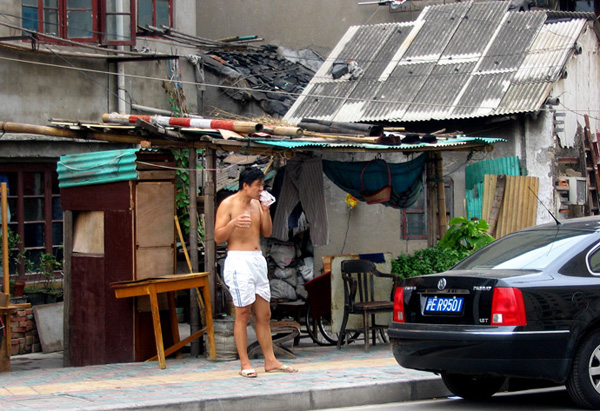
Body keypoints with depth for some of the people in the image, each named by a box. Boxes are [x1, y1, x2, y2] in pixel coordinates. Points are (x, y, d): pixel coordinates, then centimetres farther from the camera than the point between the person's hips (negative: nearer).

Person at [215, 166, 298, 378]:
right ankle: (245, 364, -3)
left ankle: (270, 361, 11)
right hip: (239, 260, -7)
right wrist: (233, 223, -27)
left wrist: (266, 211, 1)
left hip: (258, 260, 7)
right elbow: (218, 237, -10)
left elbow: (267, 233, 15)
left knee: (264, 314, 7)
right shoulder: (228, 204, -6)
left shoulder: (256, 204, 14)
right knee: (243, 314, -6)